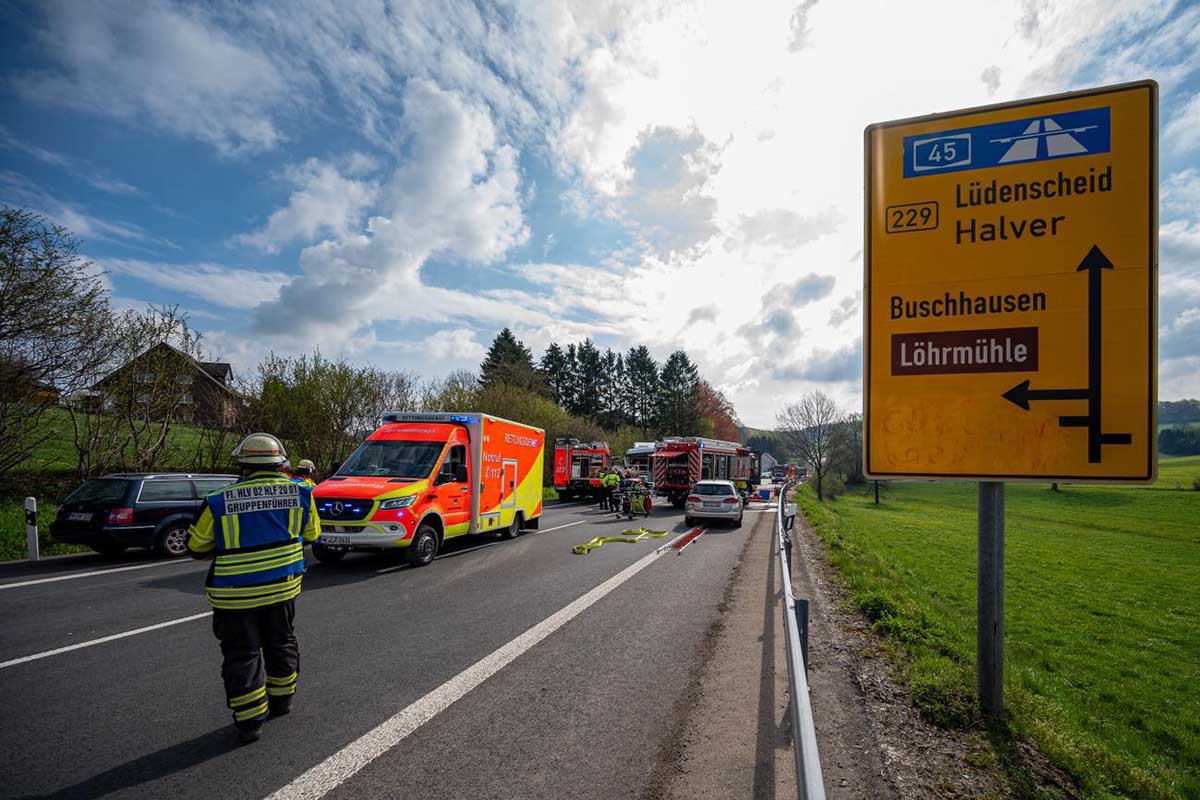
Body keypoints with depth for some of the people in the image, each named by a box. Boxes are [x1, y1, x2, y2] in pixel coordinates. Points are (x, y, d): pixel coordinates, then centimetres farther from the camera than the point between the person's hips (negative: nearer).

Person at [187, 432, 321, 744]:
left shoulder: (218, 502, -13)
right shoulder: (300, 493, -8)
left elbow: (196, 548, 1)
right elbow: (311, 535, 7)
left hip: (235, 595, -2)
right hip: (283, 587, 3)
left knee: (242, 655, 11)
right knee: (281, 643, 22)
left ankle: (250, 721, 17)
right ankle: (282, 699, 38)